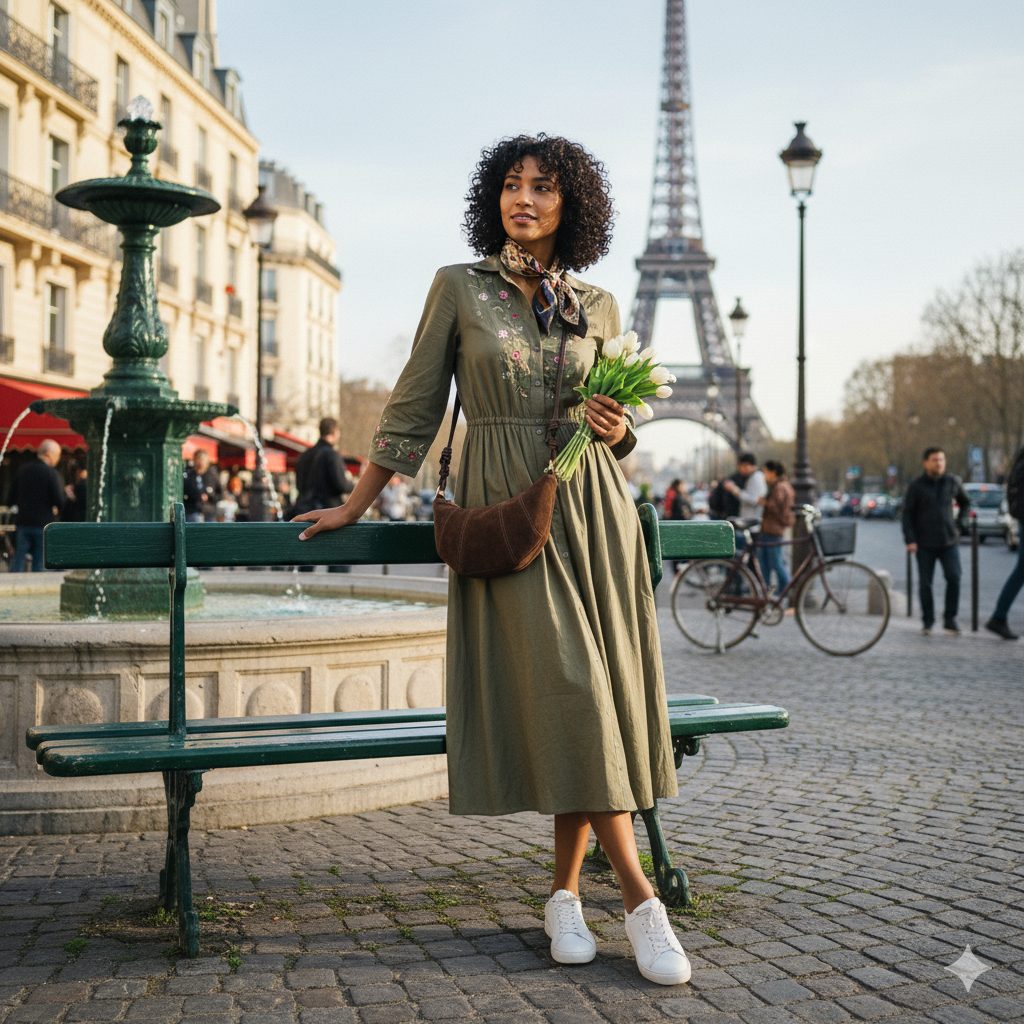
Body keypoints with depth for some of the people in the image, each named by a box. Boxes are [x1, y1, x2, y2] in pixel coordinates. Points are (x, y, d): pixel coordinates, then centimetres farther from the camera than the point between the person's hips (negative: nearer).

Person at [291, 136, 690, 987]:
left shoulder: (597, 307, 12)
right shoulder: (459, 287, 6)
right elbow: (415, 406, 8)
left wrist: (616, 427, -5)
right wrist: (356, 505, 9)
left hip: (591, 508, 3)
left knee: (598, 690, -2)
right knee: (566, 688, -13)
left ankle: (566, 892, 10)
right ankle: (638, 896, -7)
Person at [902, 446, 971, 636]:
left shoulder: (953, 482, 5)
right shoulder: (916, 486, -2)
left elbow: (965, 503, 22)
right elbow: (907, 514, -1)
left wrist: (963, 521, 6)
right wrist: (910, 540, -9)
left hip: (949, 541, 1)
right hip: (925, 543, -1)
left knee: (954, 579, -10)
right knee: (925, 583, 3)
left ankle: (950, 620, 3)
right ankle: (927, 621, 16)